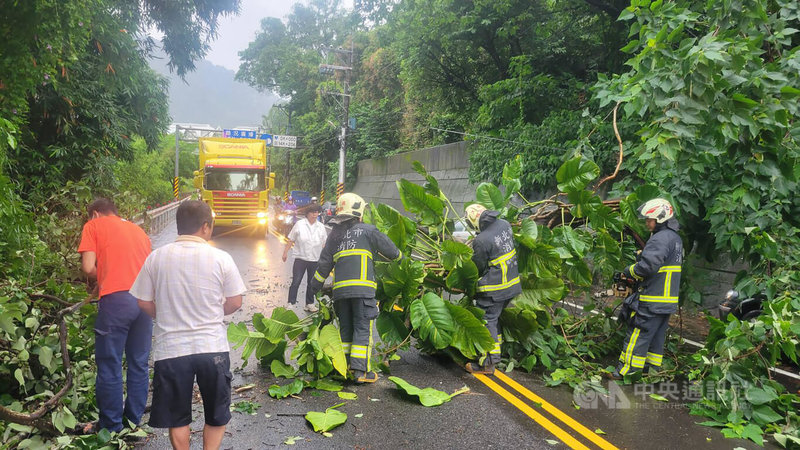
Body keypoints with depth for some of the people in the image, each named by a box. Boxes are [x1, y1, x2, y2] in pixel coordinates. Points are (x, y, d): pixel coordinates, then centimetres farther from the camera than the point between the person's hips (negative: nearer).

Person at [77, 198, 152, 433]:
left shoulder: (94, 226, 10)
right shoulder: (138, 230, 25)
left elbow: (88, 267, -1)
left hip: (116, 299, -5)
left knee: (110, 365, 6)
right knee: (139, 363, 13)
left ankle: (111, 426, 14)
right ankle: (134, 420, 22)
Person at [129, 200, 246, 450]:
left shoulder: (156, 257, -4)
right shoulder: (221, 258, -8)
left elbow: (144, 303, 2)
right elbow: (235, 302, -2)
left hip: (170, 349, 1)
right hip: (213, 347, -1)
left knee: (177, 417, 19)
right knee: (217, 416, 18)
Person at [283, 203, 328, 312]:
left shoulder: (321, 227, 4)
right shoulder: (299, 224, -3)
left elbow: (324, 244, 11)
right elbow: (290, 240, 2)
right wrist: (285, 252, 0)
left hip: (315, 260, 3)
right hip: (300, 258, -3)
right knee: (296, 282, -6)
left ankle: (310, 304, 24)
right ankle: (291, 303, 1)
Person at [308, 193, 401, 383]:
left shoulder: (334, 234, 16)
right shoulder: (367, 230, 3)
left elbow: (324, 264, 17)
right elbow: (391, 251, 7)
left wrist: (314, 286, 27)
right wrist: (398, 256, 30)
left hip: (340, 289, 5)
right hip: (362, 288, -5)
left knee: (345, 328, 14)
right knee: (363, 329, -1)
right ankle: (360, 371, -3)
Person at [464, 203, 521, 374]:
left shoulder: (481, 240, -22)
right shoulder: (505, 224, -1)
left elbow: (478, 268, -10)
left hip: (494, 289, -8)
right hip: (512, 284, 8)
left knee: (487, 321, 1)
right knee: (494, 318, 21)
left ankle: (488, 362, 6)